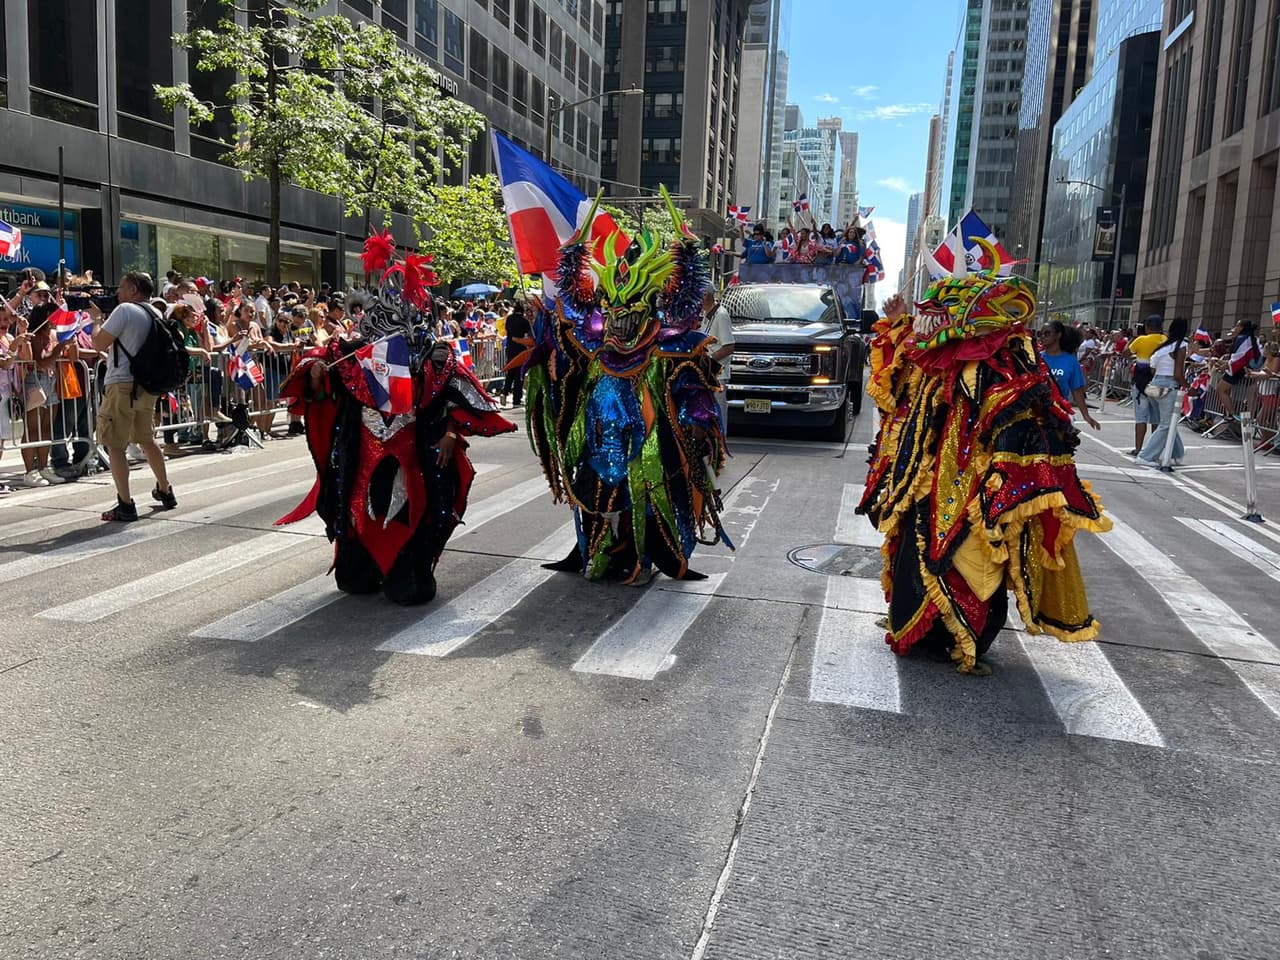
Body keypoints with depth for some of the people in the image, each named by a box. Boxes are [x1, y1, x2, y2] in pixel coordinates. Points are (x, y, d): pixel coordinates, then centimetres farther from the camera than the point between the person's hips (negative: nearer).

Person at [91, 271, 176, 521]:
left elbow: (98, 344, -10)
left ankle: (125, 505, -5)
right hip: (147, 385, 8)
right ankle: (165, 492, 31)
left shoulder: (125, 310, -10)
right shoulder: (153, 314, 13)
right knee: (147, 440, 22)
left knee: (115, 445, -3)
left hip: (122, 385, -8)